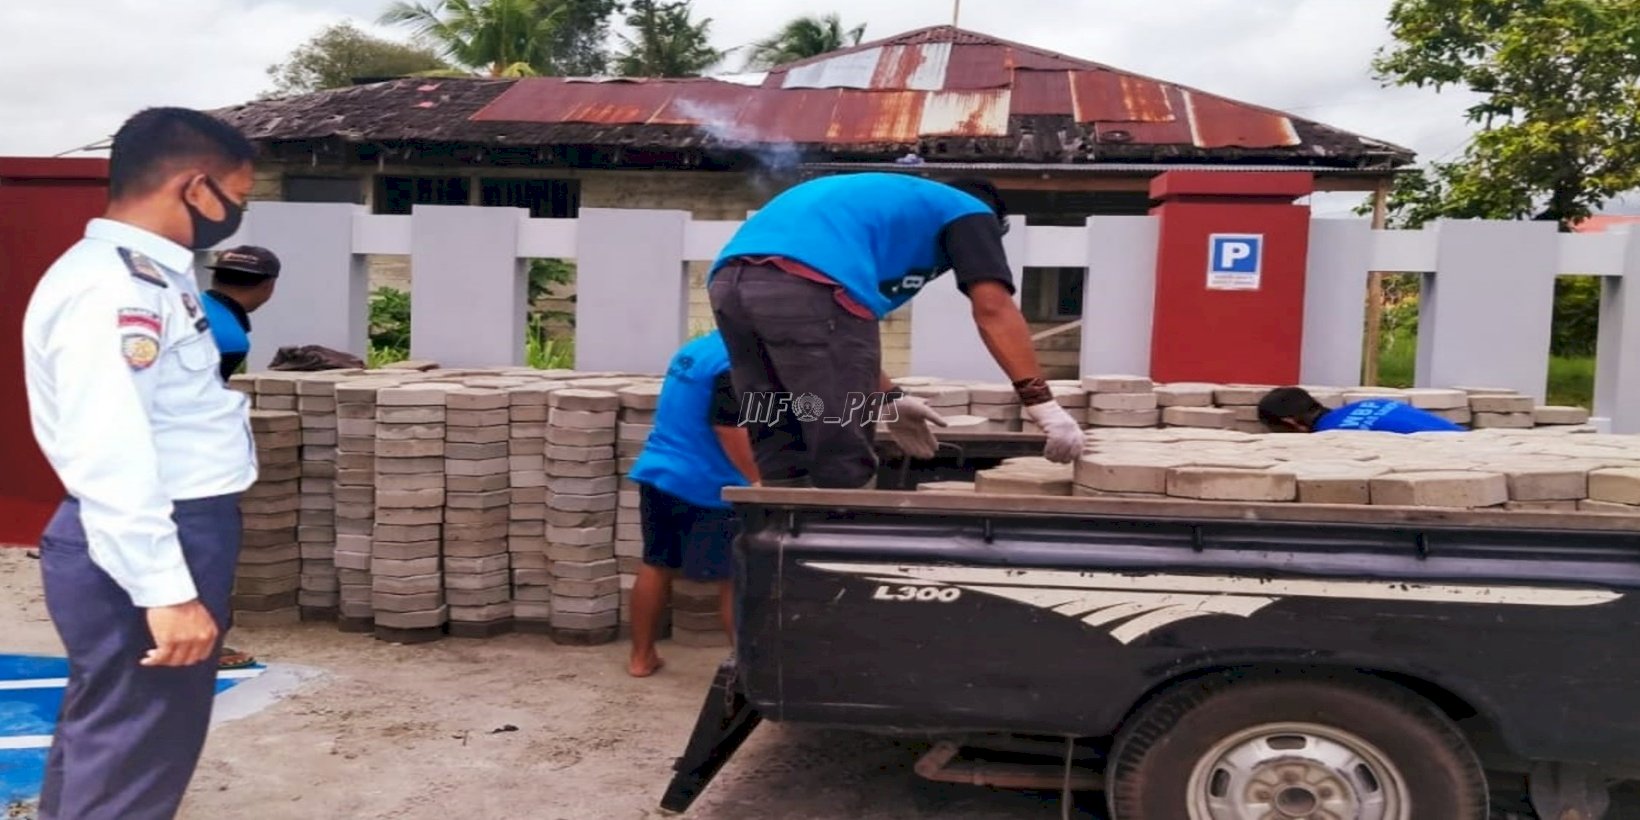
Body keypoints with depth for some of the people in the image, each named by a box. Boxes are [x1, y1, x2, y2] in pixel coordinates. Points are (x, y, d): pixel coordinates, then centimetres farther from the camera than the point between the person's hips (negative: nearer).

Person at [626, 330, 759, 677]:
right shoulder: (732, 363, -15)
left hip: (658, 474, 9)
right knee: (733, 577, 0)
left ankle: (641, 657, 21)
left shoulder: (692, 351, 14)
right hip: (703, 484, -9)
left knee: (656, 567, 14)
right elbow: (729, 429, -20)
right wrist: (759, 482, -14)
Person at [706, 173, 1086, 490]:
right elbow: (994, 310, 5)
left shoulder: (881, 204, 41)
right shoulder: (970, 213, 21)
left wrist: (886, 398, 40)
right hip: (806, 284, -8)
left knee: (784, 465, 15)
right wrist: (1042, 402, 3)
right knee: (844, 468, 2)